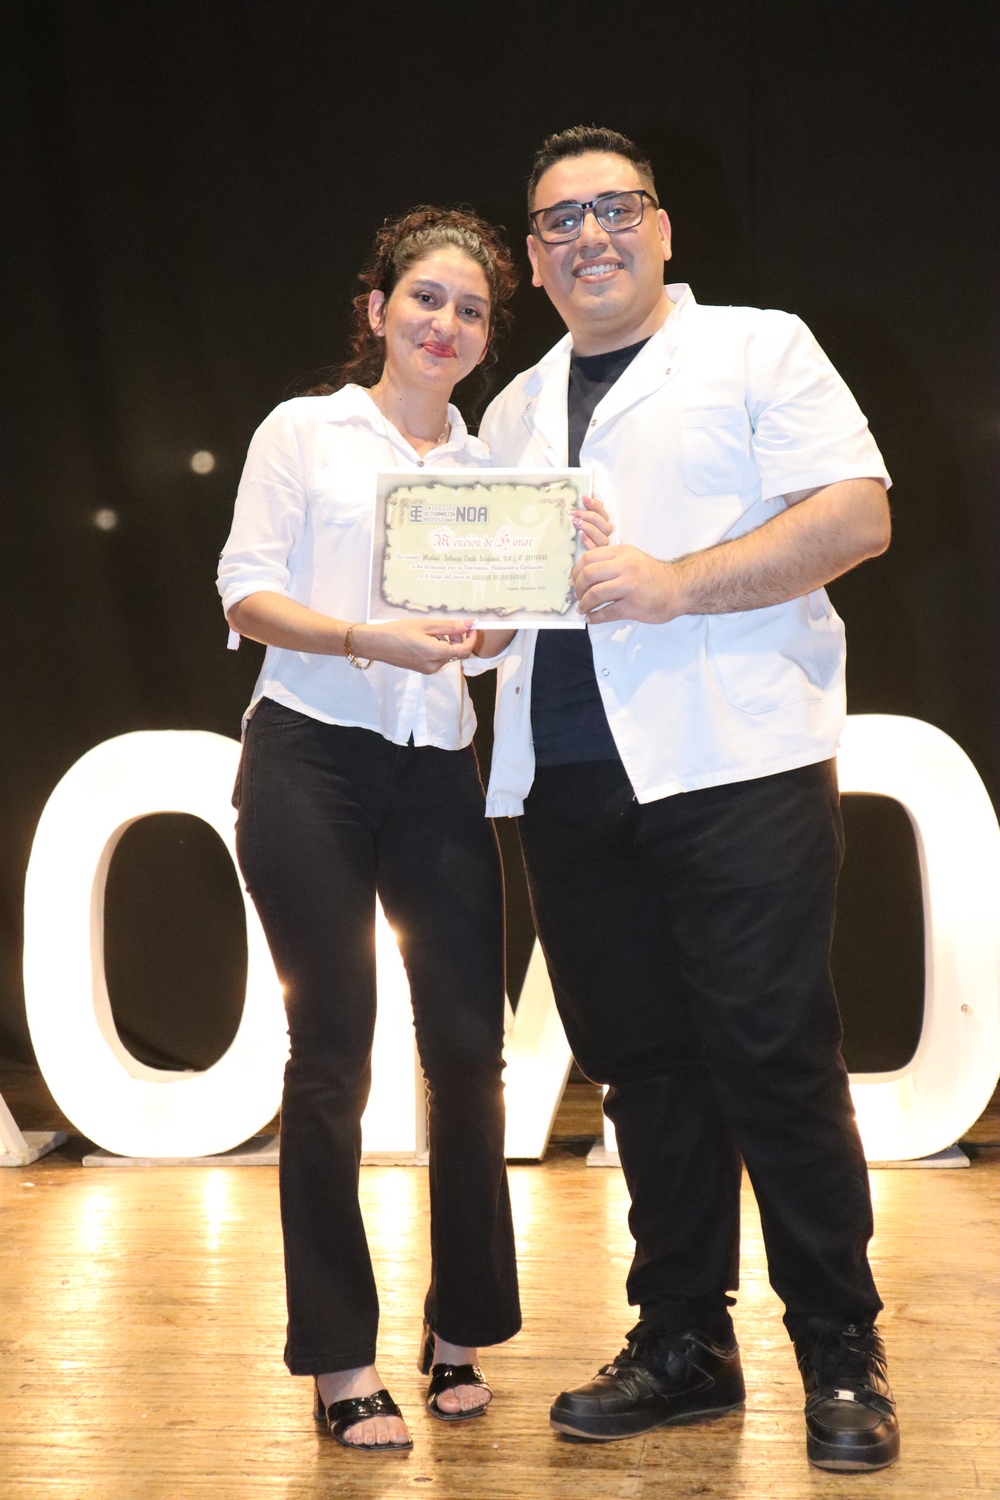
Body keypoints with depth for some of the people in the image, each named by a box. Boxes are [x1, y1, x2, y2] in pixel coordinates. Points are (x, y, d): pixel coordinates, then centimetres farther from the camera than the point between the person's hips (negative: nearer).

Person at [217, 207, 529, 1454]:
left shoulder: (490, 469, 18)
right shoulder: (303, 431, 7)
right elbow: (247, 593, -3)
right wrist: (370, 639, -18)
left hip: (439, 772, 4)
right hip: (311, 756, -4)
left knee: (468, 1045, 0)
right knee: (331, 1050, -3)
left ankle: (458, 1330, 17)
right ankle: (339, 1362, 7)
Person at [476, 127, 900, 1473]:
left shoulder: (757, 349, 6)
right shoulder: (516, 414, 22)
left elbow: (858, 513, -7)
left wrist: (676, 583, -16)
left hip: (733, 761, -5)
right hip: (568, 780, 5)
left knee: (773, 1055, -5)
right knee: (642, 1061, 9)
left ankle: (842, 1357, 8)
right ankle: (683, 1342, 20)